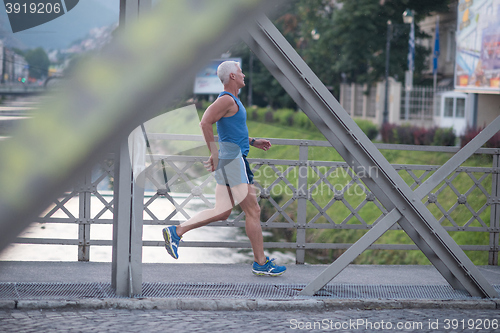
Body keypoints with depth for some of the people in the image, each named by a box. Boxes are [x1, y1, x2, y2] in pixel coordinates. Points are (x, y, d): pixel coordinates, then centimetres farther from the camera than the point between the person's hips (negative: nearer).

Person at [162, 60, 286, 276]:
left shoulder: (232, 100, 20)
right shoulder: (227, 99, -12)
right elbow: (205, 123, -23)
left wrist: (253, 142, 23)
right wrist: (214, 153, -22)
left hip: (230, 161, 10)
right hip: (232, 160, -10)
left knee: (222, 212, 9)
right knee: (253, 210, -5)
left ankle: (176, 231, 8)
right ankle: (261, 263, 0)